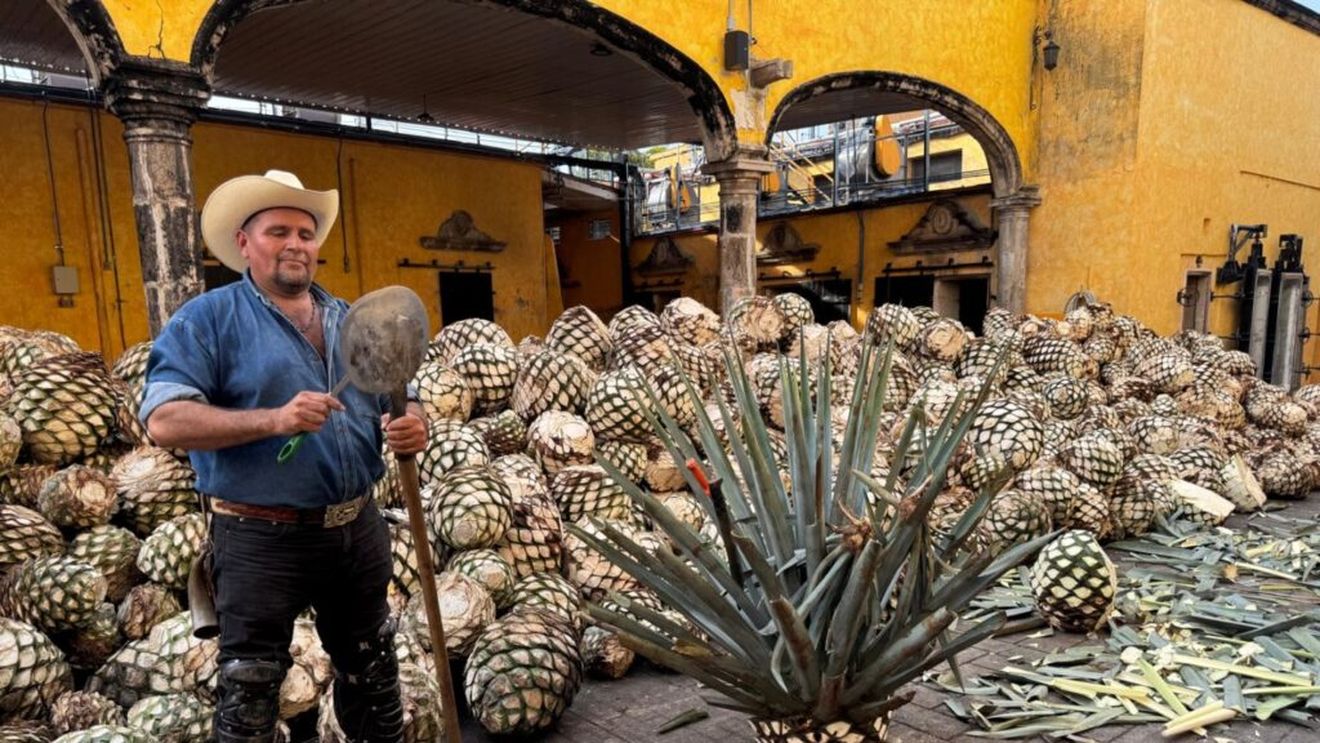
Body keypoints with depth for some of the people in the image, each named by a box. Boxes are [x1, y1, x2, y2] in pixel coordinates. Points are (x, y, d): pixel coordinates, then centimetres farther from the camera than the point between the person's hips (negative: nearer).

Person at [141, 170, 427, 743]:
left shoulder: (351, 322, 10)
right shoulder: (207, 319, -7)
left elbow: (398, 400, 12)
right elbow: (164, 420, -17)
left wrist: (411, 425, -12)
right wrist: (272, 420, -29)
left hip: (357, 528, 5)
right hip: (262, 538, -5)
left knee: (371, 668, 21)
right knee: (249, 689, 8)